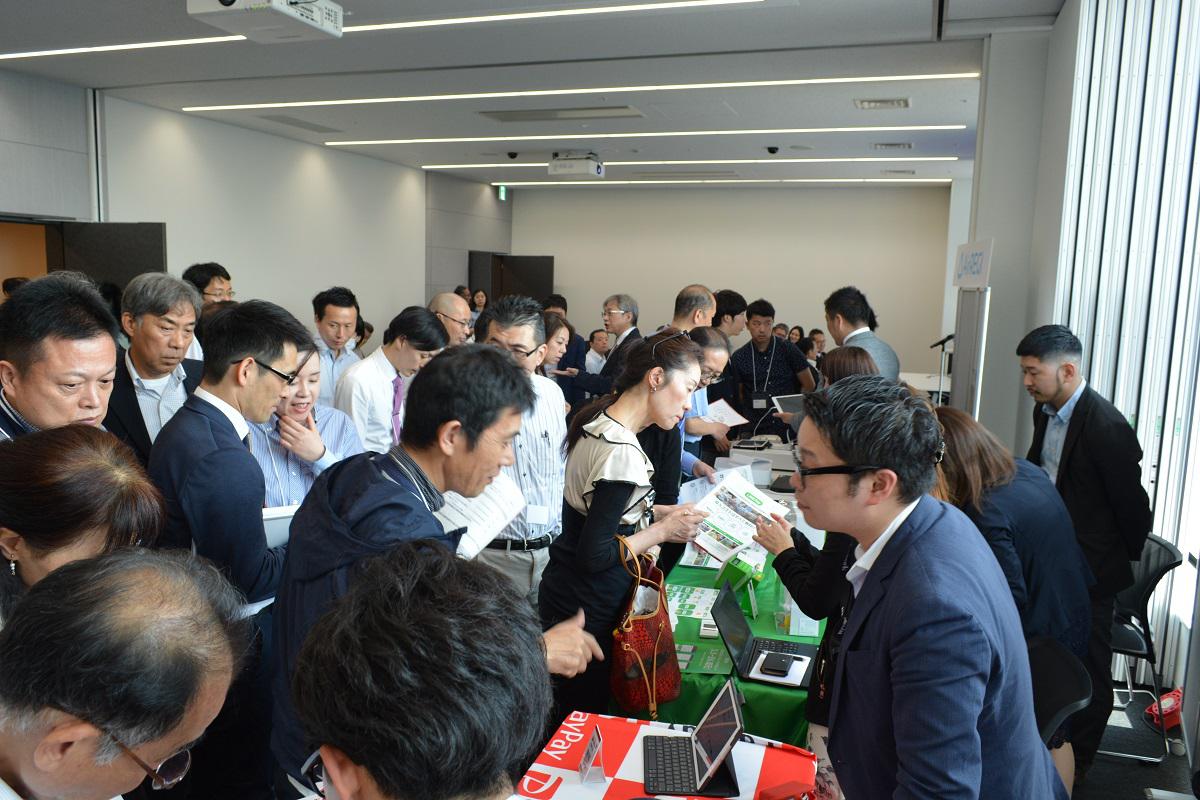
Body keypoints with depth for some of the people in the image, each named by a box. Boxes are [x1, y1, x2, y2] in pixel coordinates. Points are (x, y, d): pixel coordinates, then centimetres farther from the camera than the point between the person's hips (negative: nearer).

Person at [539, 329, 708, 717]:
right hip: (587, 610, -9)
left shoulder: (599, 422, 2)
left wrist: (661, 512, 7)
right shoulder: (622, 451, -26)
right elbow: (594, 556, -24)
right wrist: (663, 531, -15)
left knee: (568, 715, 23)